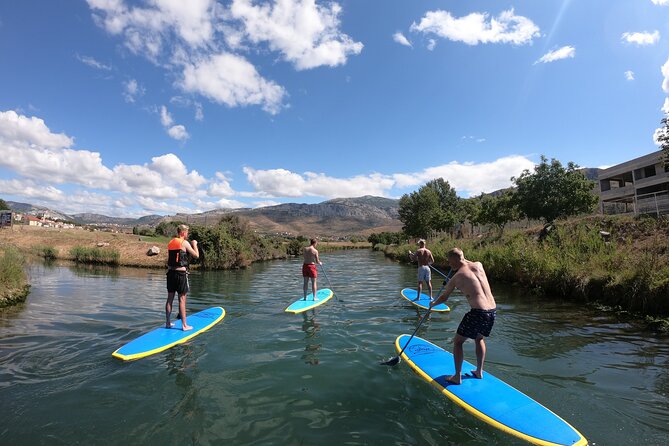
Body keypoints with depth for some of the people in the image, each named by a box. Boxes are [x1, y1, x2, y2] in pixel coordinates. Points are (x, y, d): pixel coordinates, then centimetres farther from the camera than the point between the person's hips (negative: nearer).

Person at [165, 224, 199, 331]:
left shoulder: (170, 243, 11)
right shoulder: (185, 243, -9)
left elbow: (169, 259, 18)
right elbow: (196, 255, -5)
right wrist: (194, 244, 8)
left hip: (171, 272, 7)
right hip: (181, 273, -7)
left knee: (170, 298, 14)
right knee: (182, 300, -1)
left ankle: (168, 323, 23)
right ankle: (184, 325, 5)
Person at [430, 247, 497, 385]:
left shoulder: (455, 278, -3)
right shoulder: (478, 264, 6)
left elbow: (444, 297, 13)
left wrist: (432, 304, 30)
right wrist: (463, 260, 33)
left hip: (478, 312, -6)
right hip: (493, 310, 7)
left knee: (458, 342, 12)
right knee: (479, 338, 31)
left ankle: (457, 377, 15)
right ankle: (479, 371, 37)